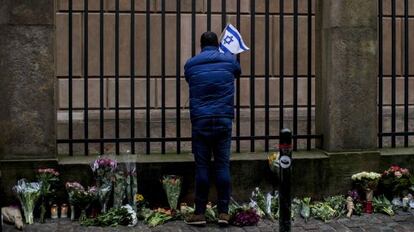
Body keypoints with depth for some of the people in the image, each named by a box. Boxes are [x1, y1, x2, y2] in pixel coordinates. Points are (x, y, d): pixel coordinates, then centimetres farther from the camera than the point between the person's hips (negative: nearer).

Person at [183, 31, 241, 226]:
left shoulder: (190, 64, 5)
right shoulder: (229, 60, 6)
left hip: (200, 121, 0)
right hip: (224, 120, 0)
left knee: (202, 166, 2)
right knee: (223, 165, 3)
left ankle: (200, 213, 5)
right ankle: (223, 212, 4)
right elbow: (238, 72, 28)